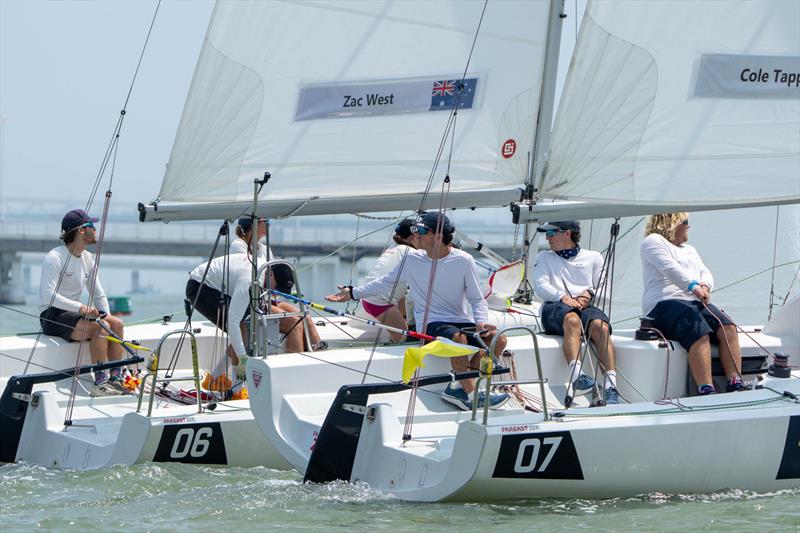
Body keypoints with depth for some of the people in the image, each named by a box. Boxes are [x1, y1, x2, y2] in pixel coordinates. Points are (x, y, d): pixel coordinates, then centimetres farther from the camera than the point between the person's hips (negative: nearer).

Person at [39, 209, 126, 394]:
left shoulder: (88, 259, 11)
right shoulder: (54, 258, -15)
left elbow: (99, 295, 17)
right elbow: (48, 296, -26)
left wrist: (106, 314, -3)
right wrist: (80, 308, -34)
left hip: (72, 312, 8)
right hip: (52, 316, -8)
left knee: (116, 323, -12)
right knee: (101, 327, -28)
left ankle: (116, 378, -13)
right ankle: (101, 384, -28)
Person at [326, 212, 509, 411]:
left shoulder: (463, 260, 0)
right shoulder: (412, 260, 3)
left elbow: (477, 299, 3)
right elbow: (385, 282, 18)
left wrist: (481, 322, -16)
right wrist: (354, 293, 14)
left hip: (460, 321, 2)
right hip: (430, 323, -2)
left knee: (498, 339, -24)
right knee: (458, 337, -36)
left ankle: (459, 388, -17)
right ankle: (470, 394, -24)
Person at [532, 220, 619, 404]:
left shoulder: (593, 257, 25)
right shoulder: (544, 257, 27)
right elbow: (540, 286, 8)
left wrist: (589, 294, -9)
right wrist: (562, 296, -11)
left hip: (586, 306, 1)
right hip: (555, 307, -1)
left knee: (601, 326, -35)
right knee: (572, 319, -39)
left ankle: (611, 385, -48)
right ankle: (576, 376, -58)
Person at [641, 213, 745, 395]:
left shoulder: (689, 250, 34)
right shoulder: (653, 241, 8)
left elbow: (705, 272, 19)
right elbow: (670, 269, -9)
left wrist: (705, 286, -6)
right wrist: (693, 286, -23)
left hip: (695, 302, 8)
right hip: (665, 303, -8)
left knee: (728, 327, -22)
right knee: (699, 332, -35)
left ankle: (736, 386, -32)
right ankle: (706, 391, -47)